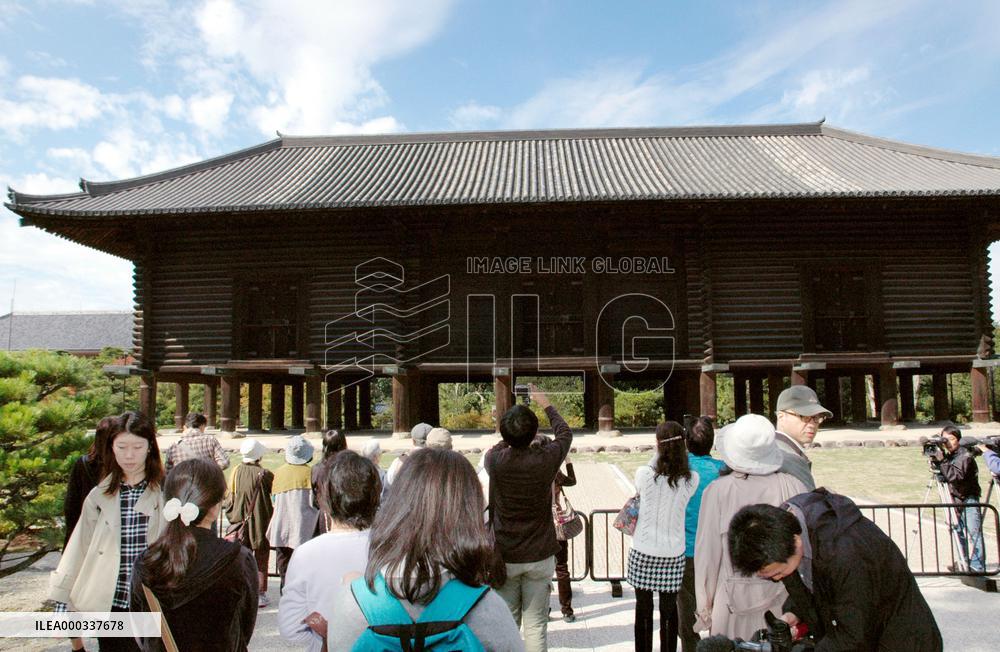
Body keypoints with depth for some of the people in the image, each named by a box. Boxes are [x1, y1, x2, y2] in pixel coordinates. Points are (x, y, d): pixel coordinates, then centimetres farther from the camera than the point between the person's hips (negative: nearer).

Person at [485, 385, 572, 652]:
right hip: (540, 557, -1)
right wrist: (546, 405, 20)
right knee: (536, 626, 7)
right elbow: (565, 433, 8)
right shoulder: (546, 459, -14)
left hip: (504, 557, 1)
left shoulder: (494, 459, -13)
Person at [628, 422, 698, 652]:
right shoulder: (691, 480, -10)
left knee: (643, 609, 14)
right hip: (673, 553, 1)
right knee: (669, 610, 16)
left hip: (643, 553, -1)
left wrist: (658, 454, 3)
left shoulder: (644, 473, -16)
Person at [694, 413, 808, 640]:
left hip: (734, 605, -2)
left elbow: (707, 554, -6)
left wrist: (705, 607, 7)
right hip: (786, 603, 2)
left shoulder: (717, 492, -12)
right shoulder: (794, 487, -8)